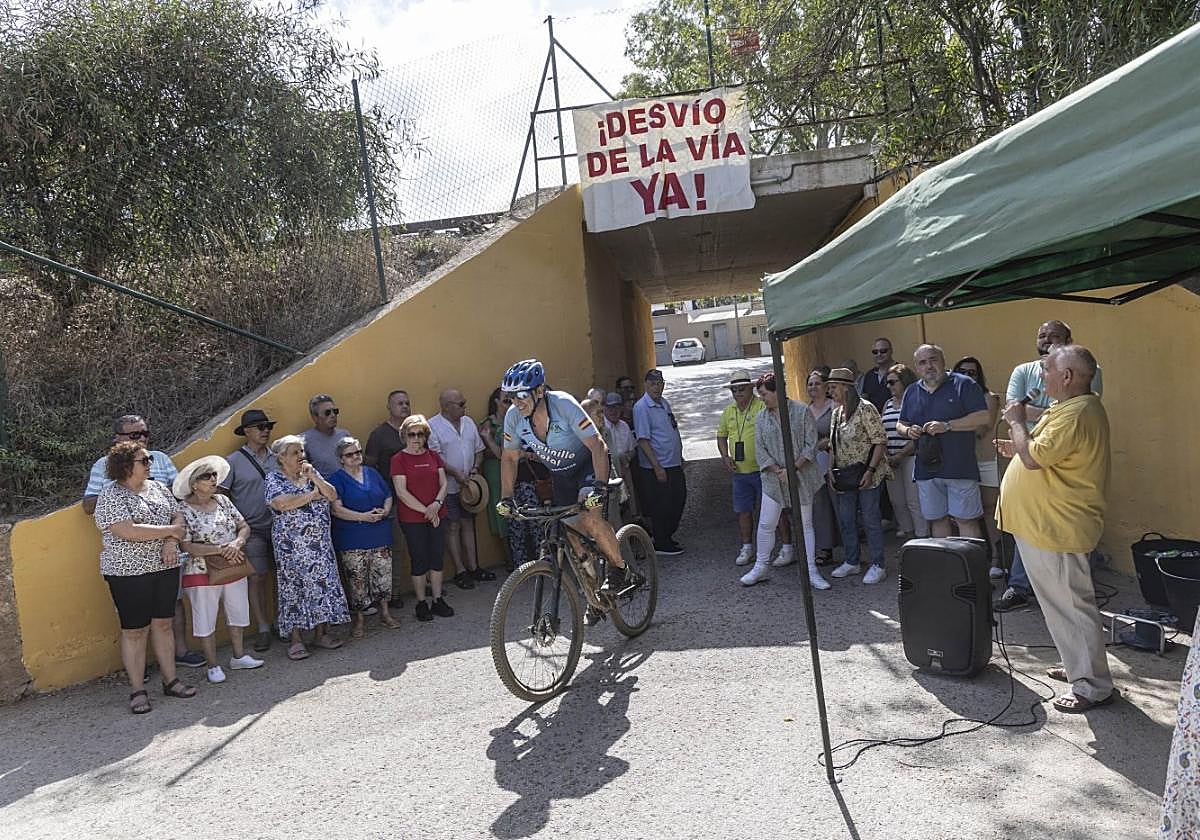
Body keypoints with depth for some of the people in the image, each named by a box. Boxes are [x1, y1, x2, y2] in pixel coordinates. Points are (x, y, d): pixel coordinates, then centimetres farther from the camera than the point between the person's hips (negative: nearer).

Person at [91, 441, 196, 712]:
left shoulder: (158, 487, 10)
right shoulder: (110, 495, -11)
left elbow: (178, 516, 9)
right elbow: (127, 531, -22)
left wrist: (171, 542, -11)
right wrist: (170, 530, -14)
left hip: (165, 567, 6)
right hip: (129, 573, -6)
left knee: (163, 624, 12)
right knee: (134, 631, 2)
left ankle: (170, 680, 21)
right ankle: (138, 691, 12)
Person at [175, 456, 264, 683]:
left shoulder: (223, 501, 4)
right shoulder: (184, 509, -13)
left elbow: (244, 526, 4)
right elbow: (186, 546, -19)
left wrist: (237, 543, -17)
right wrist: (220, 549, -23)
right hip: (202, 574, -6)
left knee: (238, 613, 16)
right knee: (206, 620, 6)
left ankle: (238, 656, 32)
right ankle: (213, 666, 20)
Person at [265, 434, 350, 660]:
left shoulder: (312, 473, 12)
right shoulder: (273, 479, -1)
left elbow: (332, 495, 2)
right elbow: (281, 503, -19)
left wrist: (313, 477, -10)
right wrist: (312, 494, -9)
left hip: (320, 542, 4)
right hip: (291, 544, -4)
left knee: (323, 582, 4)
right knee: (293, 587, -1)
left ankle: (321, 633, 14)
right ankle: (295, 639, 7)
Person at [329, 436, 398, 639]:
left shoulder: (372, 474, 11)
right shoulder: (336, 479, -4)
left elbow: (388, 496, 16)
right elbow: (337, 509, -14)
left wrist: (385, 511, -6)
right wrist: (364, 517, -20)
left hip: (380, 537, 4)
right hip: (352, 540, -4)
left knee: (383, 574, 8)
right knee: (357, 580, 2)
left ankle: (384, 613, 24)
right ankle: (360, 619, 17)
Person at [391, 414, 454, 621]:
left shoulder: (433, 456, 8)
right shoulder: (399, 459, -6)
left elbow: (444, 483, 6)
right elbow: (401, 492, -12)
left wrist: (437, 503, -13)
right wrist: (425, 510, -14)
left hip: (437, 516, 4)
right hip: (412, 519, -4)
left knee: (437, 558, 9)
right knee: (419, 561, 3)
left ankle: (437, 600, 21)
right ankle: (422, 603, 16)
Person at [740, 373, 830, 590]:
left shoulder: (801, 411, -5)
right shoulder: (761, 418, 5)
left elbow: (811, 444, -7)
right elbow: (760, 450, 2)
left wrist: (793, 469, -15)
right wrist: (777, 471, -12)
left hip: (802, 477, -2)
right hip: (773, 479, 2)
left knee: (805, 524, 5)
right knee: (765, 525, 3)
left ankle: (811, 570, 14)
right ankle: (761, 567, 17)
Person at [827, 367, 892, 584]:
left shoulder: (865, 409, -13)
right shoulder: (836, 413, 10)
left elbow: (880, 442, -15)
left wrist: (870, 470, -21)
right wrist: (831, 472, 6)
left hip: (866, 475, -8)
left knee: (871, 519, -1)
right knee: (846, 520, 12)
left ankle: (878, 566, 10)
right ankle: (851, 562, 25)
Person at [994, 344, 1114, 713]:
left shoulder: (1075, 415, -23)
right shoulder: (1076, 407, 13)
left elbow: (1034, 458, -27)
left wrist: (1017, 422, -13)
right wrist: (1018, 447, 9)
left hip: (1056, 530, -11)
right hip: (1049, 524, 11)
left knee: (1070, 604, -2)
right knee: (1064, 601, 21)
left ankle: (1093, 687, 9)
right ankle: (1078, 666, 34)